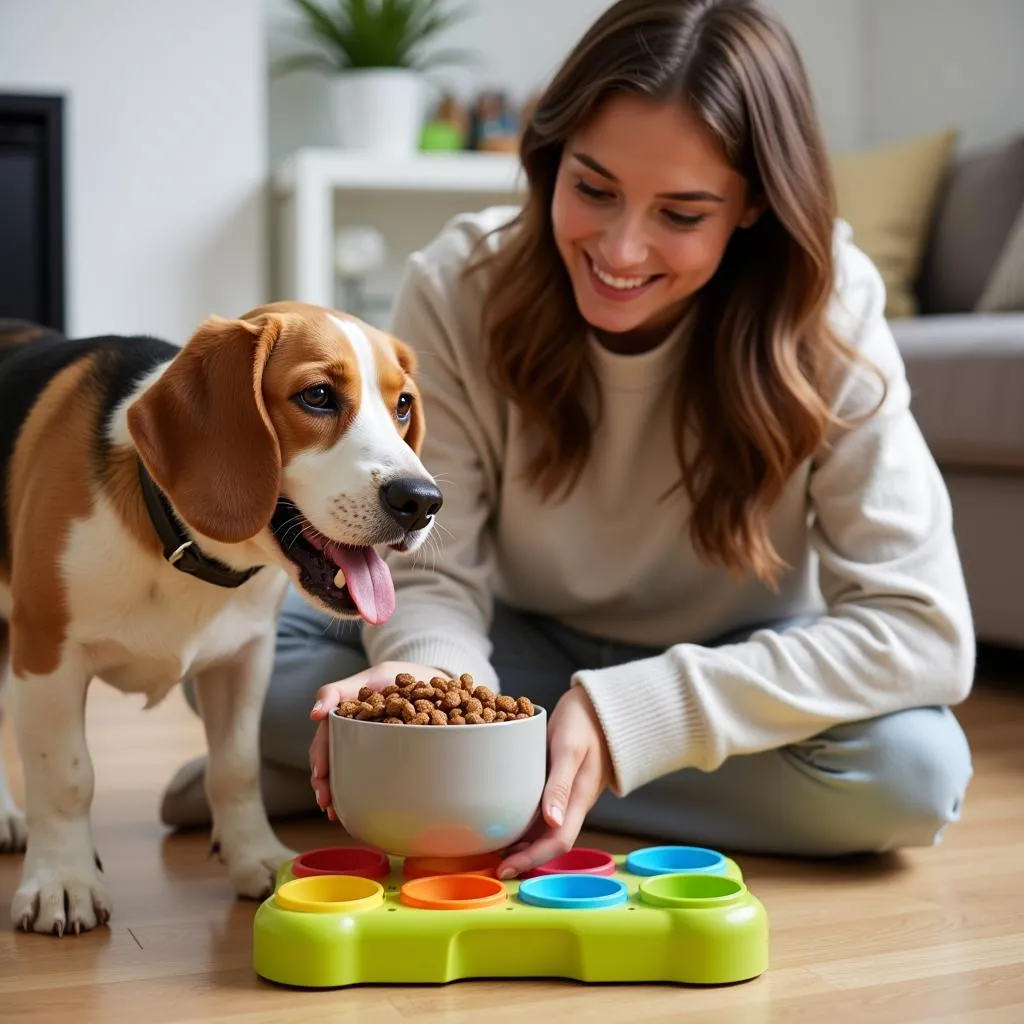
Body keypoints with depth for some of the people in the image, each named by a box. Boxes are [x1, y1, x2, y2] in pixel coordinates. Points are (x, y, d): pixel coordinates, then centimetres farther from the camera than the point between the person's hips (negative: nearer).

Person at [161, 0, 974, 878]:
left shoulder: (827, 313, -23)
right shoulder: (457, 288, -20)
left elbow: (924, 628, -28)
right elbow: (430, 574, -17)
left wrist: (628, 717, -38)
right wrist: (436, 679, -42)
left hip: (730, 670, 1)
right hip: (525, 650, -1)